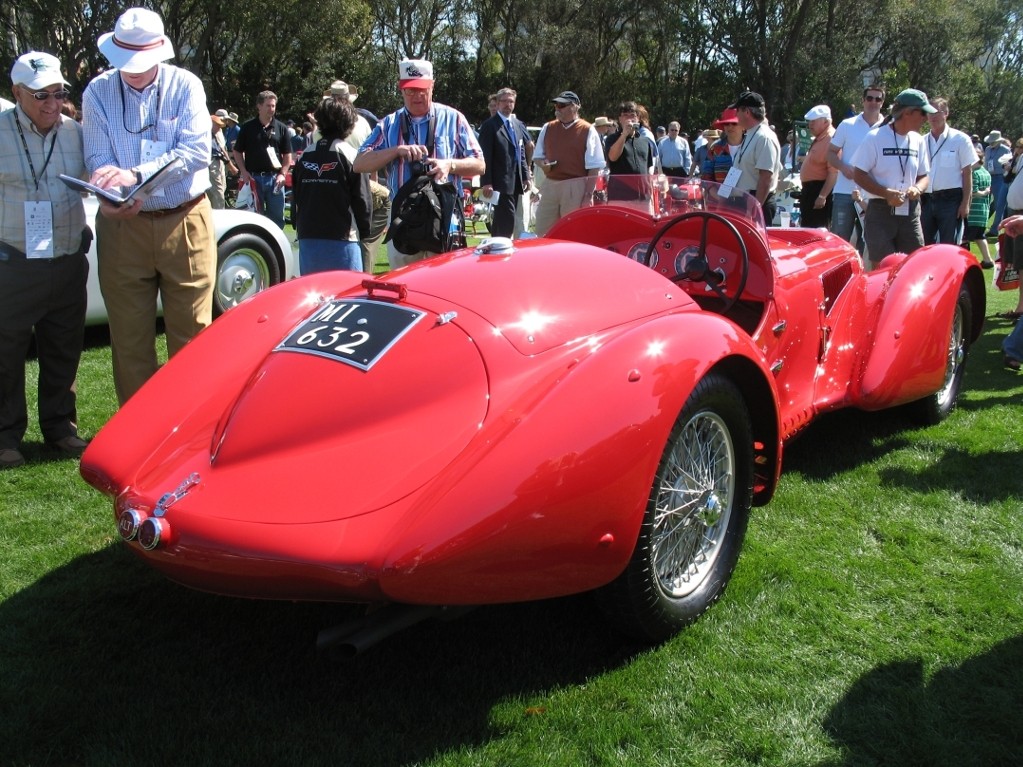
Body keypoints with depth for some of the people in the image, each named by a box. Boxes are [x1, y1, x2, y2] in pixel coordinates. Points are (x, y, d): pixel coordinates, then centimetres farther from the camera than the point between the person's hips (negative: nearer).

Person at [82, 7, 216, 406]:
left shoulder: (185, 85, -1)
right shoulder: (98, 92, 2)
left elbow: (197, 151, -13)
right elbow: (98, 159, -4)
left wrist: (135, 174, -24)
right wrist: (112, 192, -26)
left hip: (186, 222, -1)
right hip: (122, 227, 1)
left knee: (190, 332, 5)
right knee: (129, 336, 7)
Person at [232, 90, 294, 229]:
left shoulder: (281, 128, 6)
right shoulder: (247, 127, 3)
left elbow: (287, 155, 8)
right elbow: (238, 152, 7)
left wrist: (282, 174, -4)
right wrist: (244, 172, -5)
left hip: (274, 178, 1)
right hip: (253, 177, -1)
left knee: (277, 217, 4)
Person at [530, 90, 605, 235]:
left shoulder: (587, 131, -4)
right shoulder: (548, 128, 11)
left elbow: (594, 167, -5)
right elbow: (537, 156, 20)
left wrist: (589, 193, -10)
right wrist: (542, 164, -4)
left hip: (576, 187, -5)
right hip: (550, 185, 5)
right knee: (542, 230, 7)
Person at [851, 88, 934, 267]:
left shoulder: (918, 141, 10)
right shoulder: (875, 138, -6)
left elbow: (923, 176, 18)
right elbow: (858, 175, -7)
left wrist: (917, 189, -5)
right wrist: (886, 193, -19)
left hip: (910, 213, 5)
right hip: (880, 211, -5)